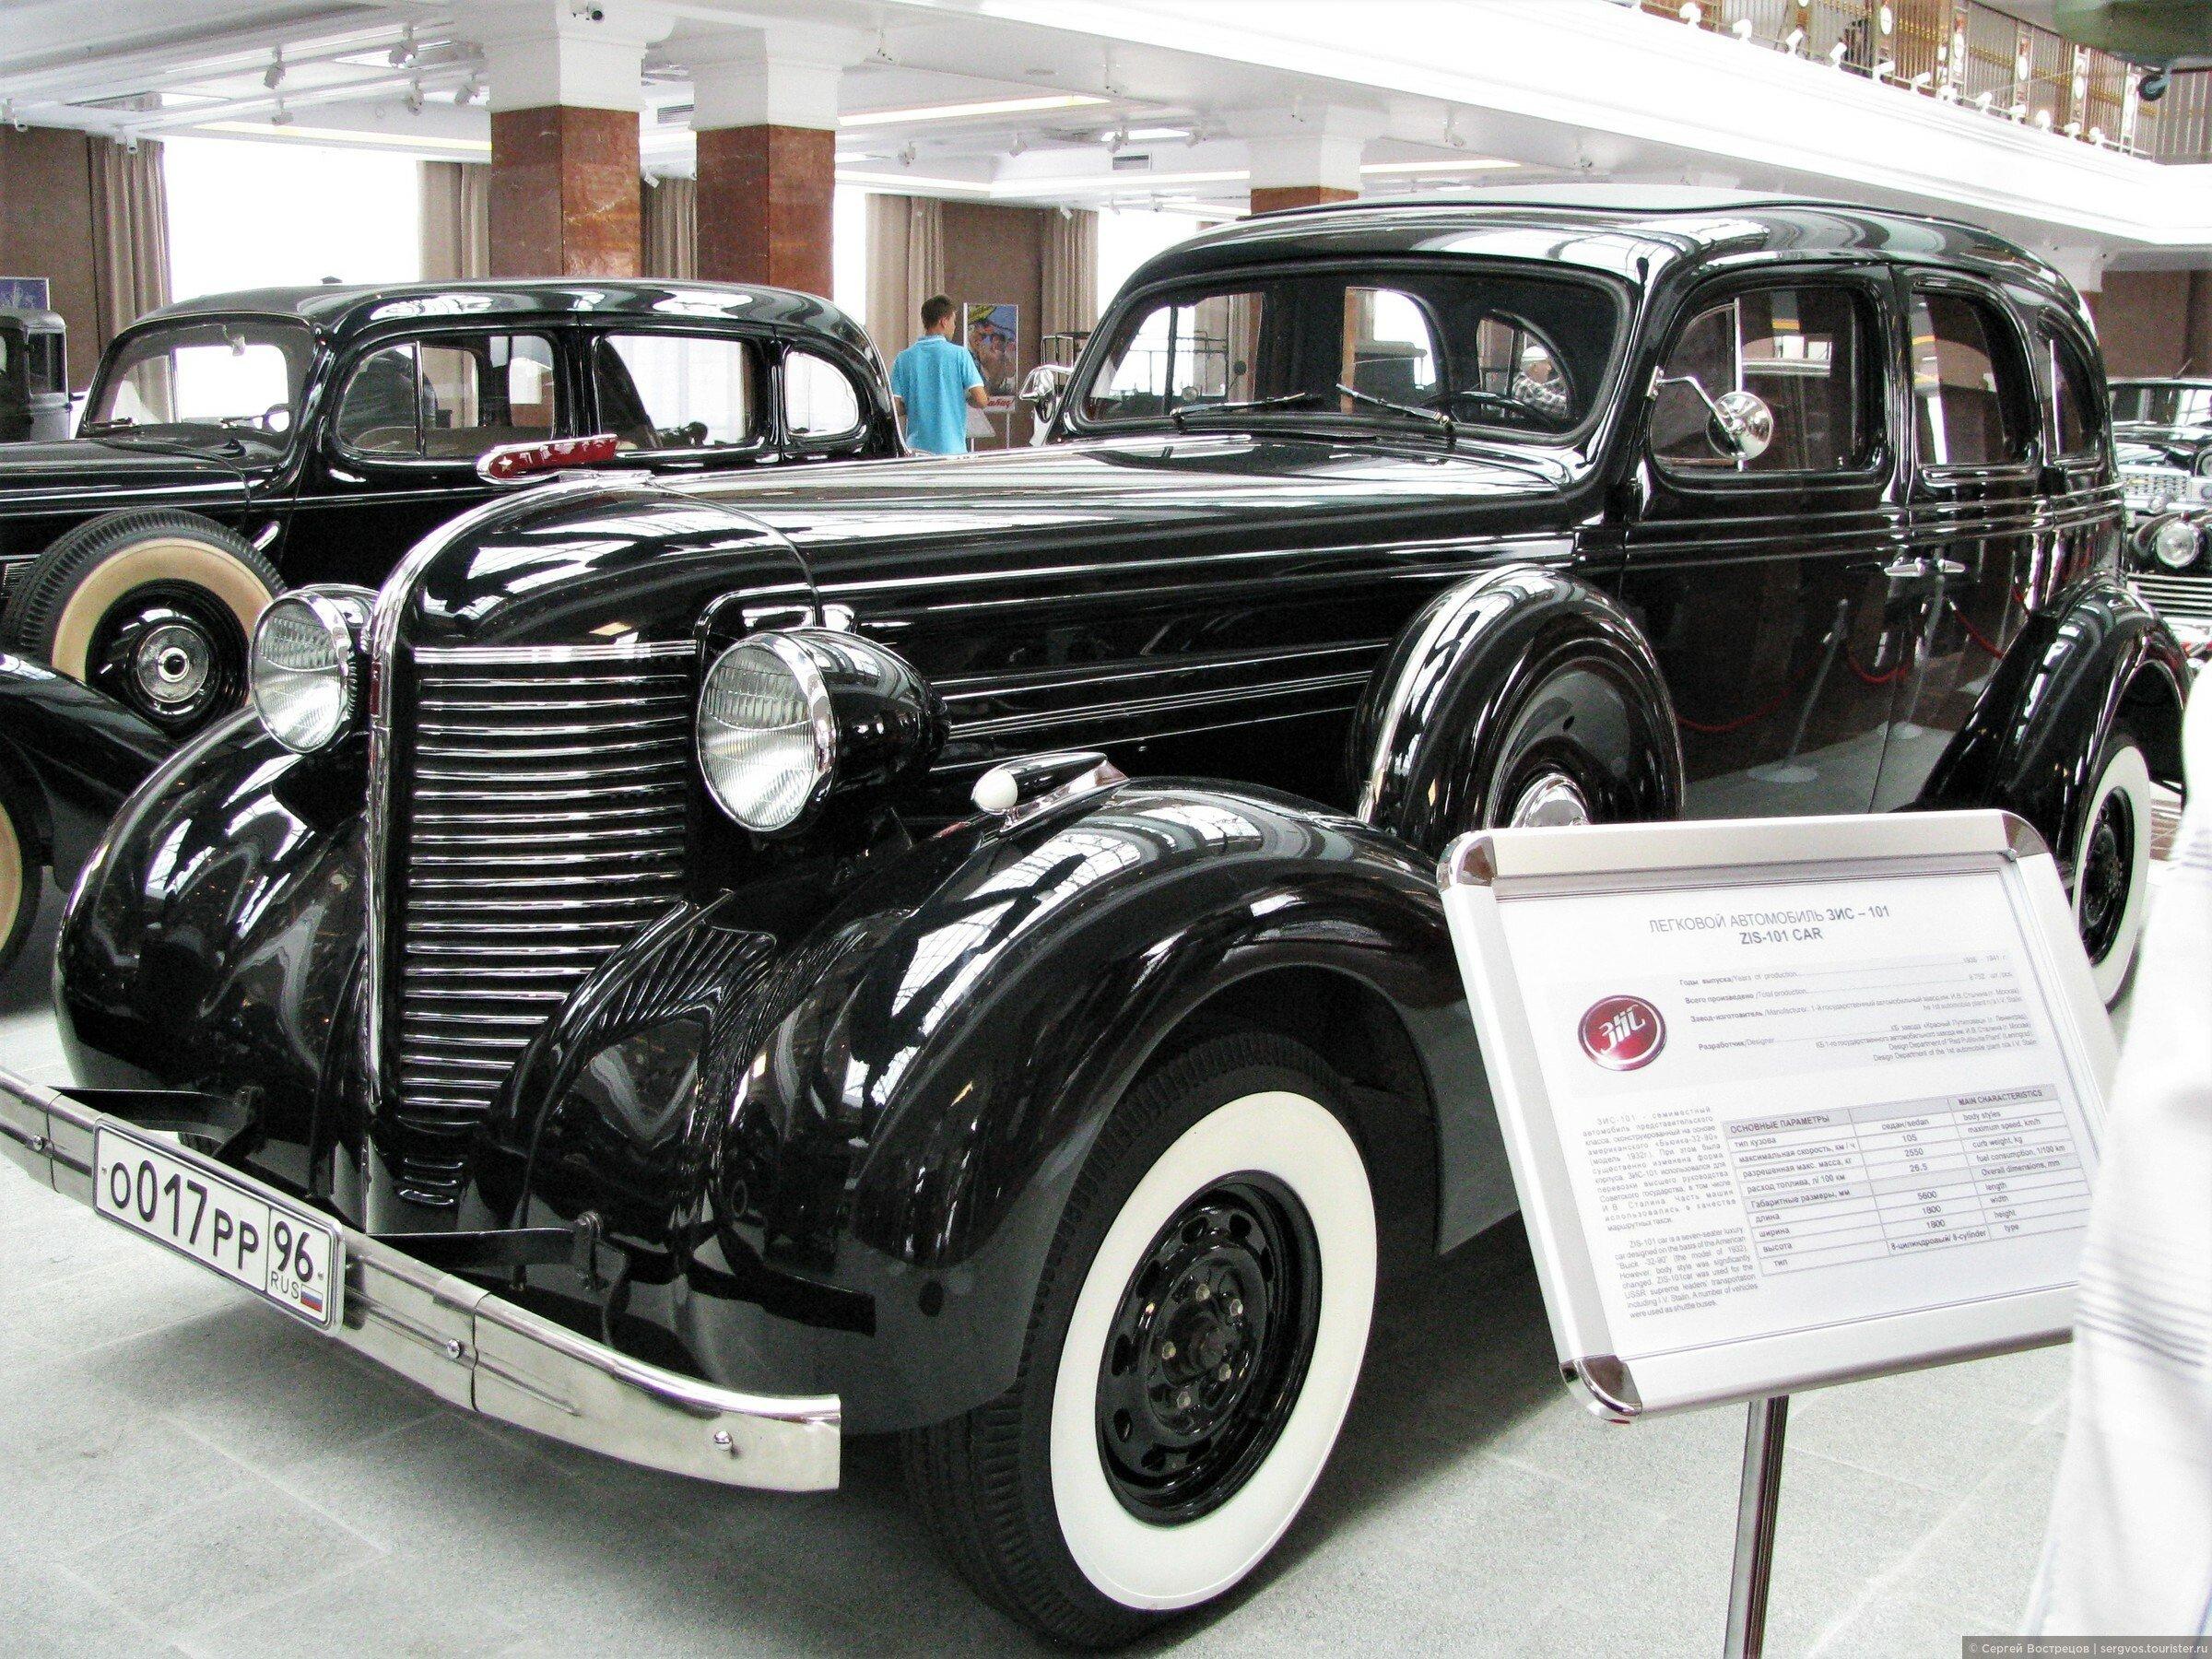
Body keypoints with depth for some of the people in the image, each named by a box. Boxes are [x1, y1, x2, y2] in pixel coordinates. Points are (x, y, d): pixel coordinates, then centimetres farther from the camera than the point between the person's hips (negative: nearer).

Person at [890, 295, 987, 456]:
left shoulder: (904, 358, 3)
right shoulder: (959, 354, -5)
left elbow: (896, 409, 0)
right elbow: (980, 400, -8)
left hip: (917, 448, 3)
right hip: (952, 447, -3)